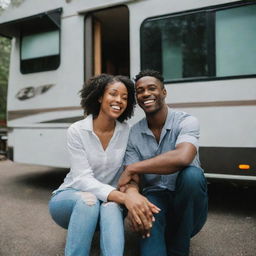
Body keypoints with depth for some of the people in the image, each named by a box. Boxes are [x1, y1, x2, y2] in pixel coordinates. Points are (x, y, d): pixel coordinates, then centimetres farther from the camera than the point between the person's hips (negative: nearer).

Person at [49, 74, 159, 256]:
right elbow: (82, 179, -24)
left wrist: (134, 197, -35)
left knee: (111, 207, -34)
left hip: (107, 202, 2)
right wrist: (122, 197, -40)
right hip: (70, 197, -2)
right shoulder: (77, 131, -15)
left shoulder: (127, 132, -6)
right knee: (89, 200, -37)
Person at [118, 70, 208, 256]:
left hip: (187, 201, 1)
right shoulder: (134, 134, 1)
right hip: (155, 197, 0)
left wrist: (132, 168, -25)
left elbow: (183, 158, -32)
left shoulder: (186, 121, -10)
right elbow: (133, 180, -2)